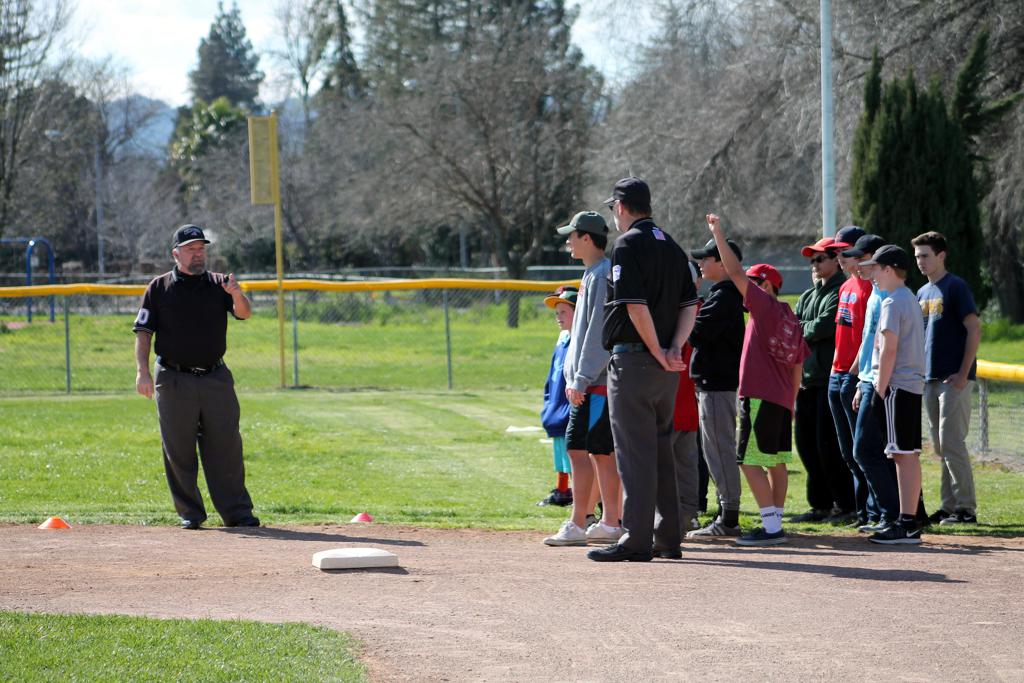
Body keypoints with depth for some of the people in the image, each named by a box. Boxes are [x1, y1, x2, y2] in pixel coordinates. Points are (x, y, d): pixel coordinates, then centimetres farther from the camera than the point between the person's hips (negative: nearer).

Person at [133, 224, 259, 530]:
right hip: (174, 381, -1)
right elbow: (143, 332, 1)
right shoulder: (159, 288, 4)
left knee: (226, 447, 1)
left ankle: (237, 511, 4)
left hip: (216, 378, 1)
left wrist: (236, 295, -29)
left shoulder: (219, 284, 8)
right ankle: (190, 513, 9)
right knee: (178, 451, 1)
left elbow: (244, 313, -7)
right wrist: (143, 371, -11)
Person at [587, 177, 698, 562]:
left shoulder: (628, 245, -10)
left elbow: (636, 306, -19)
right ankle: (667, 539, 16)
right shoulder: (673, 247, 15)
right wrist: (674, 350, 0)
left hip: (634, 359, -8)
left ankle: (637, 541, -9)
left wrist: (658, 352, -11)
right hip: (667, 368, 8)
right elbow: (690, 305, 10)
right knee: (661, 451, 14)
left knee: (634, 452, -7)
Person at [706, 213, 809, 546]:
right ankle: (775, 524, 17)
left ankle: (771, 526, -15)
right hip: (782, 400, 9)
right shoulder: (791, 319, 16)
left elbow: (735, 272, -14)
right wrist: (791, 403, 25)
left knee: (750, 462, -9)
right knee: (776, 463, 13)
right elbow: (798, 366, 20)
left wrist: (718, 233, -9)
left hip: (760, 397, -9)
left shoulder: (765, 305, -8)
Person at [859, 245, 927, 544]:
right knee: (910, 455, 9)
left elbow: (889, 350, -17)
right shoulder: (912, 301, 18)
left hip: (896, 386, -10)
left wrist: (880, 390, -15)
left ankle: (905, 525, -12)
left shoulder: (892, 303, -12)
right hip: (914, 385, 10)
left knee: (903, 455, -10)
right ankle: (910, 522, 11)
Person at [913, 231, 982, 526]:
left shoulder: (956, 287, -8)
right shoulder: (923, 293, 17)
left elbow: (974, 329, -13)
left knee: (951, 442, -12)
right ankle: (949, 506, 12)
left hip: (954, 378, -8)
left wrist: (963, 374, -17)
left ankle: (966, 508, -8)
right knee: (940, 446, 8)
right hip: (930, 378, 8)